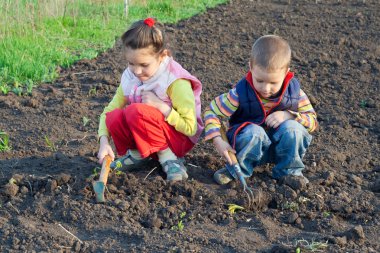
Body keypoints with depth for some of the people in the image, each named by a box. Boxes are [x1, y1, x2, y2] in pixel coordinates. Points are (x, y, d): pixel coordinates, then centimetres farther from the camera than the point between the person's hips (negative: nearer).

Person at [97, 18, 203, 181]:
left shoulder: (176, 82, -22)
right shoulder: (130, 77, -6)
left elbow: (190, 128, -21)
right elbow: (108, 111, -4)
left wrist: (160, 105, -28)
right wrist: (104, 142, -21)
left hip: (179, 140, -5)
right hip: (147, 141, 5)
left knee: (136, 111, -31)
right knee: (114, 117, -23)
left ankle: (167, 156, -14)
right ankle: (137, 153, 0)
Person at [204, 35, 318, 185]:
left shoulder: (294, 92, -12)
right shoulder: (240, 93, -19)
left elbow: (312, 120, -4)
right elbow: (212, 112, -11)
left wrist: (288, 116, -23)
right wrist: (218, 141, -26)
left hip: (281, 148, 2)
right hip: (250, 145, -2)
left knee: (292, 128, -28)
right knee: (253, 132, -35)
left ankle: (289, 171, -5)